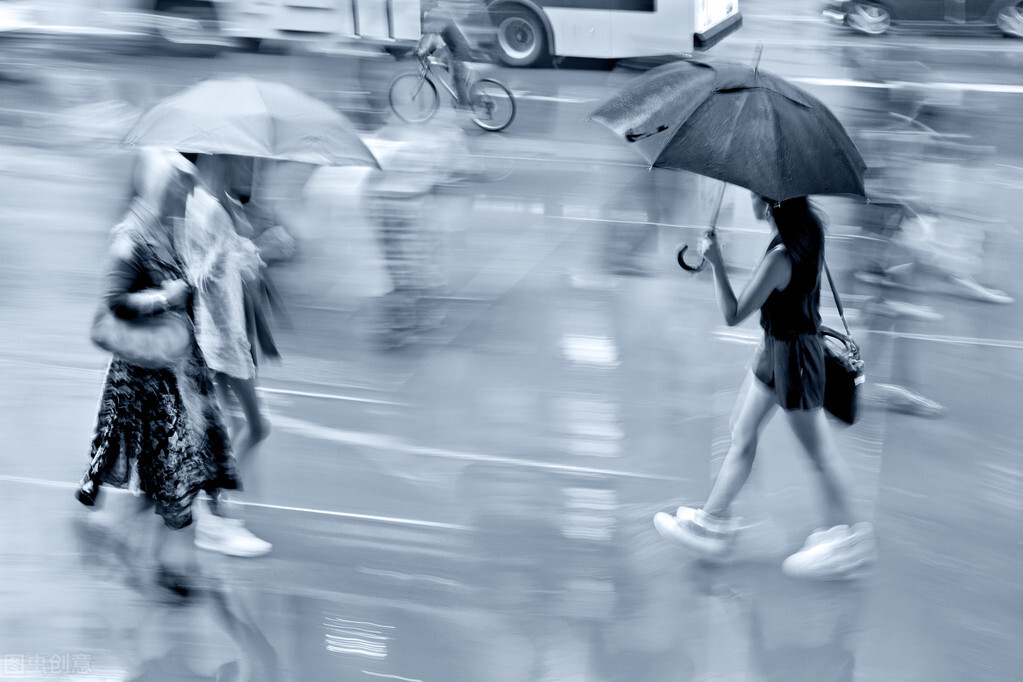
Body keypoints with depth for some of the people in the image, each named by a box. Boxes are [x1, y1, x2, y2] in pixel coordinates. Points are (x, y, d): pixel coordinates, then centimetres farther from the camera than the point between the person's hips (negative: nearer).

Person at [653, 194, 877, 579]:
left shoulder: (779, 259, -29)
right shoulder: (811, 227, -3)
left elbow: (732, 315, -25)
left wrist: (716, 263, -20)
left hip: (791, 354, -10)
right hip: (779, 349, 10)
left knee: (818, 451, 4)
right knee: (743, 435, 17)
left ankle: (846, 537, 17)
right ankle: (713, 520, 27)